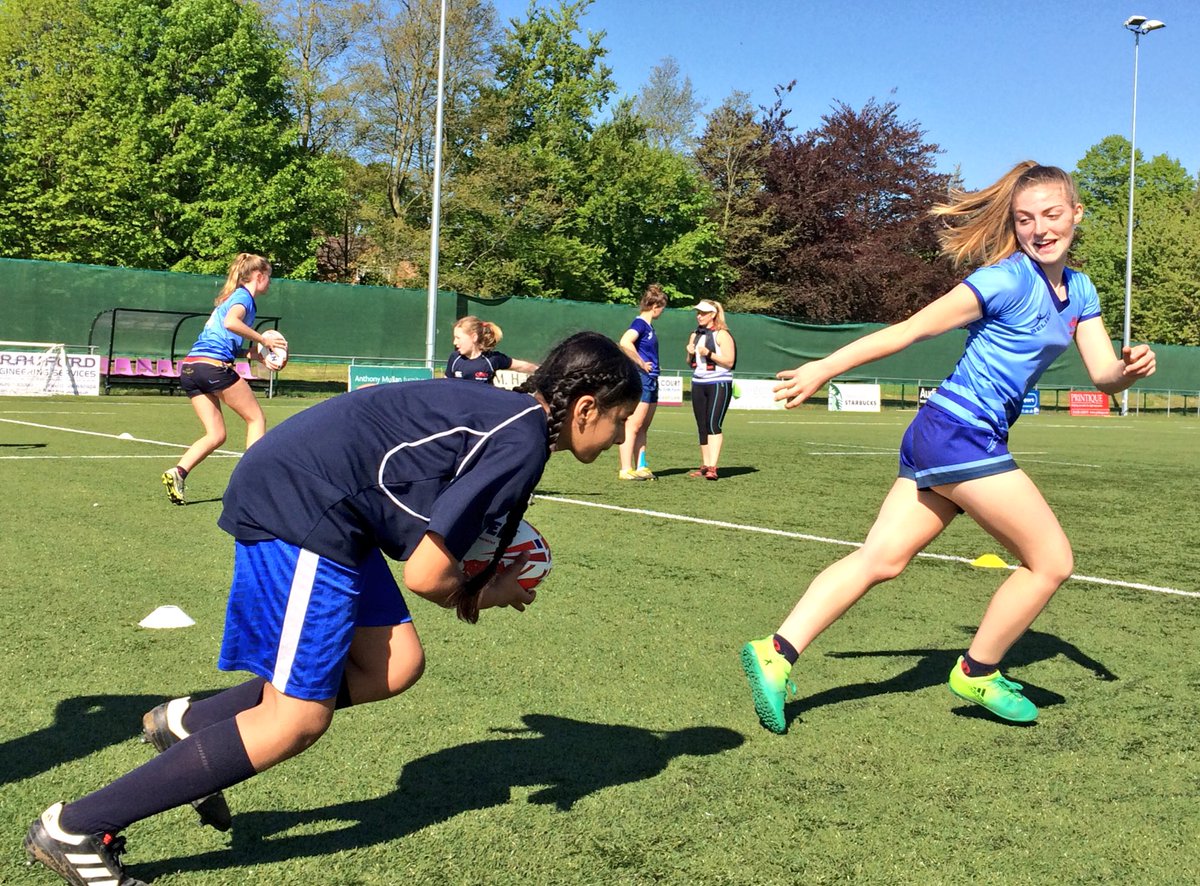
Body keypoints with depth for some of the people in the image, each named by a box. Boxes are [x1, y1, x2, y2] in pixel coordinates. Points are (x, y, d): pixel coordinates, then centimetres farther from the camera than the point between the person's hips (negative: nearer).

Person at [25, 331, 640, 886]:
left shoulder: (505, 411, 13)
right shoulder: (524, 442, -17)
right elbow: (424, 575, -19)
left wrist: (470, 582, 9)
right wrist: (482, 596, 2)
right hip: (299, 505, -10)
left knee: (392, 667, 10)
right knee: (296, 721, -4)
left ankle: (189, 722, 15)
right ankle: (75, 828, 2)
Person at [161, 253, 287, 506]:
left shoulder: (233, 297, 25)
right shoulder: (243, 296, -2)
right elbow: (230, 322, -23)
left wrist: (256, 354, 14)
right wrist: (263, 339, -14)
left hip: (190, 368, 8)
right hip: (214, 365, -8)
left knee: (215, 434, 8)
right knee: (256, 418, 6)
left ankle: (178, 472, -10)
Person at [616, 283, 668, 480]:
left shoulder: (649, 325, 16)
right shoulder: (640, 323, -12)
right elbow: (625, 342, -29)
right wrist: (641, 364, -20)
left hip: (651, 381, 10)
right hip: (640, 380, -10)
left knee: (643, 428, 11)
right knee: (633, 426, -9)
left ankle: (641, 467, 16)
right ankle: (625, 470, -9)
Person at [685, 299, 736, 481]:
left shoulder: (721, 335, -6)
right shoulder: (695, 335, 15)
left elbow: (729, 361, -11)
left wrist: (708, 353, -20)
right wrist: (690, 353, 1)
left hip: (719, 384, -7)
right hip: (698, 384, 7)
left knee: (713, 424, -16)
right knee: (702, 426, 7)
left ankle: (712, 467, -22)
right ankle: (705, 466, 13)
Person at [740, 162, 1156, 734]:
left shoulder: (1079, 291, 13)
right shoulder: (1007, 280, -13)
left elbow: (1104, 375, 8)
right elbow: (908, 330, -14)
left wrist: (1131, 367, -15)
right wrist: (824, 368, -13)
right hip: (961, 433, -8)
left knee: (881, 559, 3)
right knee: (1052, 561, 1)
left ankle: (776, 654, 0)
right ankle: (977, 674, 17)